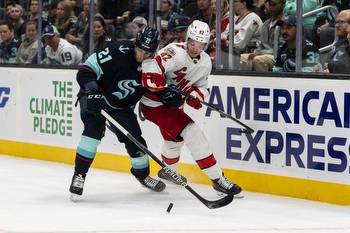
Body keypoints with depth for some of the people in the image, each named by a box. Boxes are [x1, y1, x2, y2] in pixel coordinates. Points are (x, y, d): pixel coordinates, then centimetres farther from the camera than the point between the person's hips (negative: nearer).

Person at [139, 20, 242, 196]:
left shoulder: (205, 62, 1)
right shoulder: (175, 52, -24)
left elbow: (201, 87, 9)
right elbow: (150, 69, -34)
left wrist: (195, 95, -14)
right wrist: (164, 91, -35)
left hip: (172, 103, 10)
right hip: (154, 103, -10)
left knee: (175, 137, 32)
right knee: (191, 133, -20)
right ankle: (217, 179, -19)